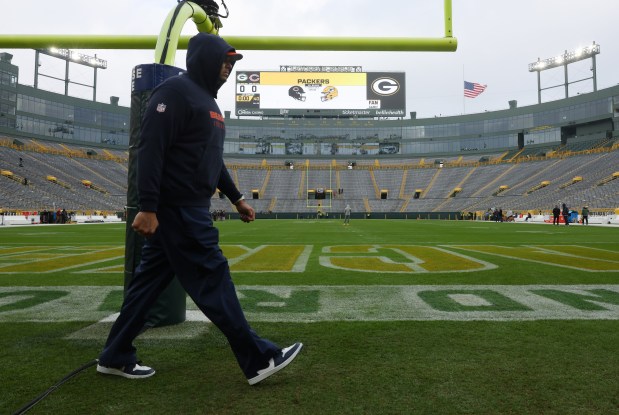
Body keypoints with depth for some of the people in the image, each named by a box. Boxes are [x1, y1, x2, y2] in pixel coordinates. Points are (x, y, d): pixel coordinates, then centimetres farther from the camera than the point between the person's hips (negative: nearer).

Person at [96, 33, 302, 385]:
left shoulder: (208, 100, 21)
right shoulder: (176, 91, -10)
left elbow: (212, 159, 25)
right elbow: (151, 150, -18)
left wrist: (236, 198, 23)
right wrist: (148, 208, -24)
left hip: (189, 208, 10)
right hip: (177, 208, -10)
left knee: (150, 280, 14)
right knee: (213, 278, -6)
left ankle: (116, 356, 27)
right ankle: (259, 359, 4)